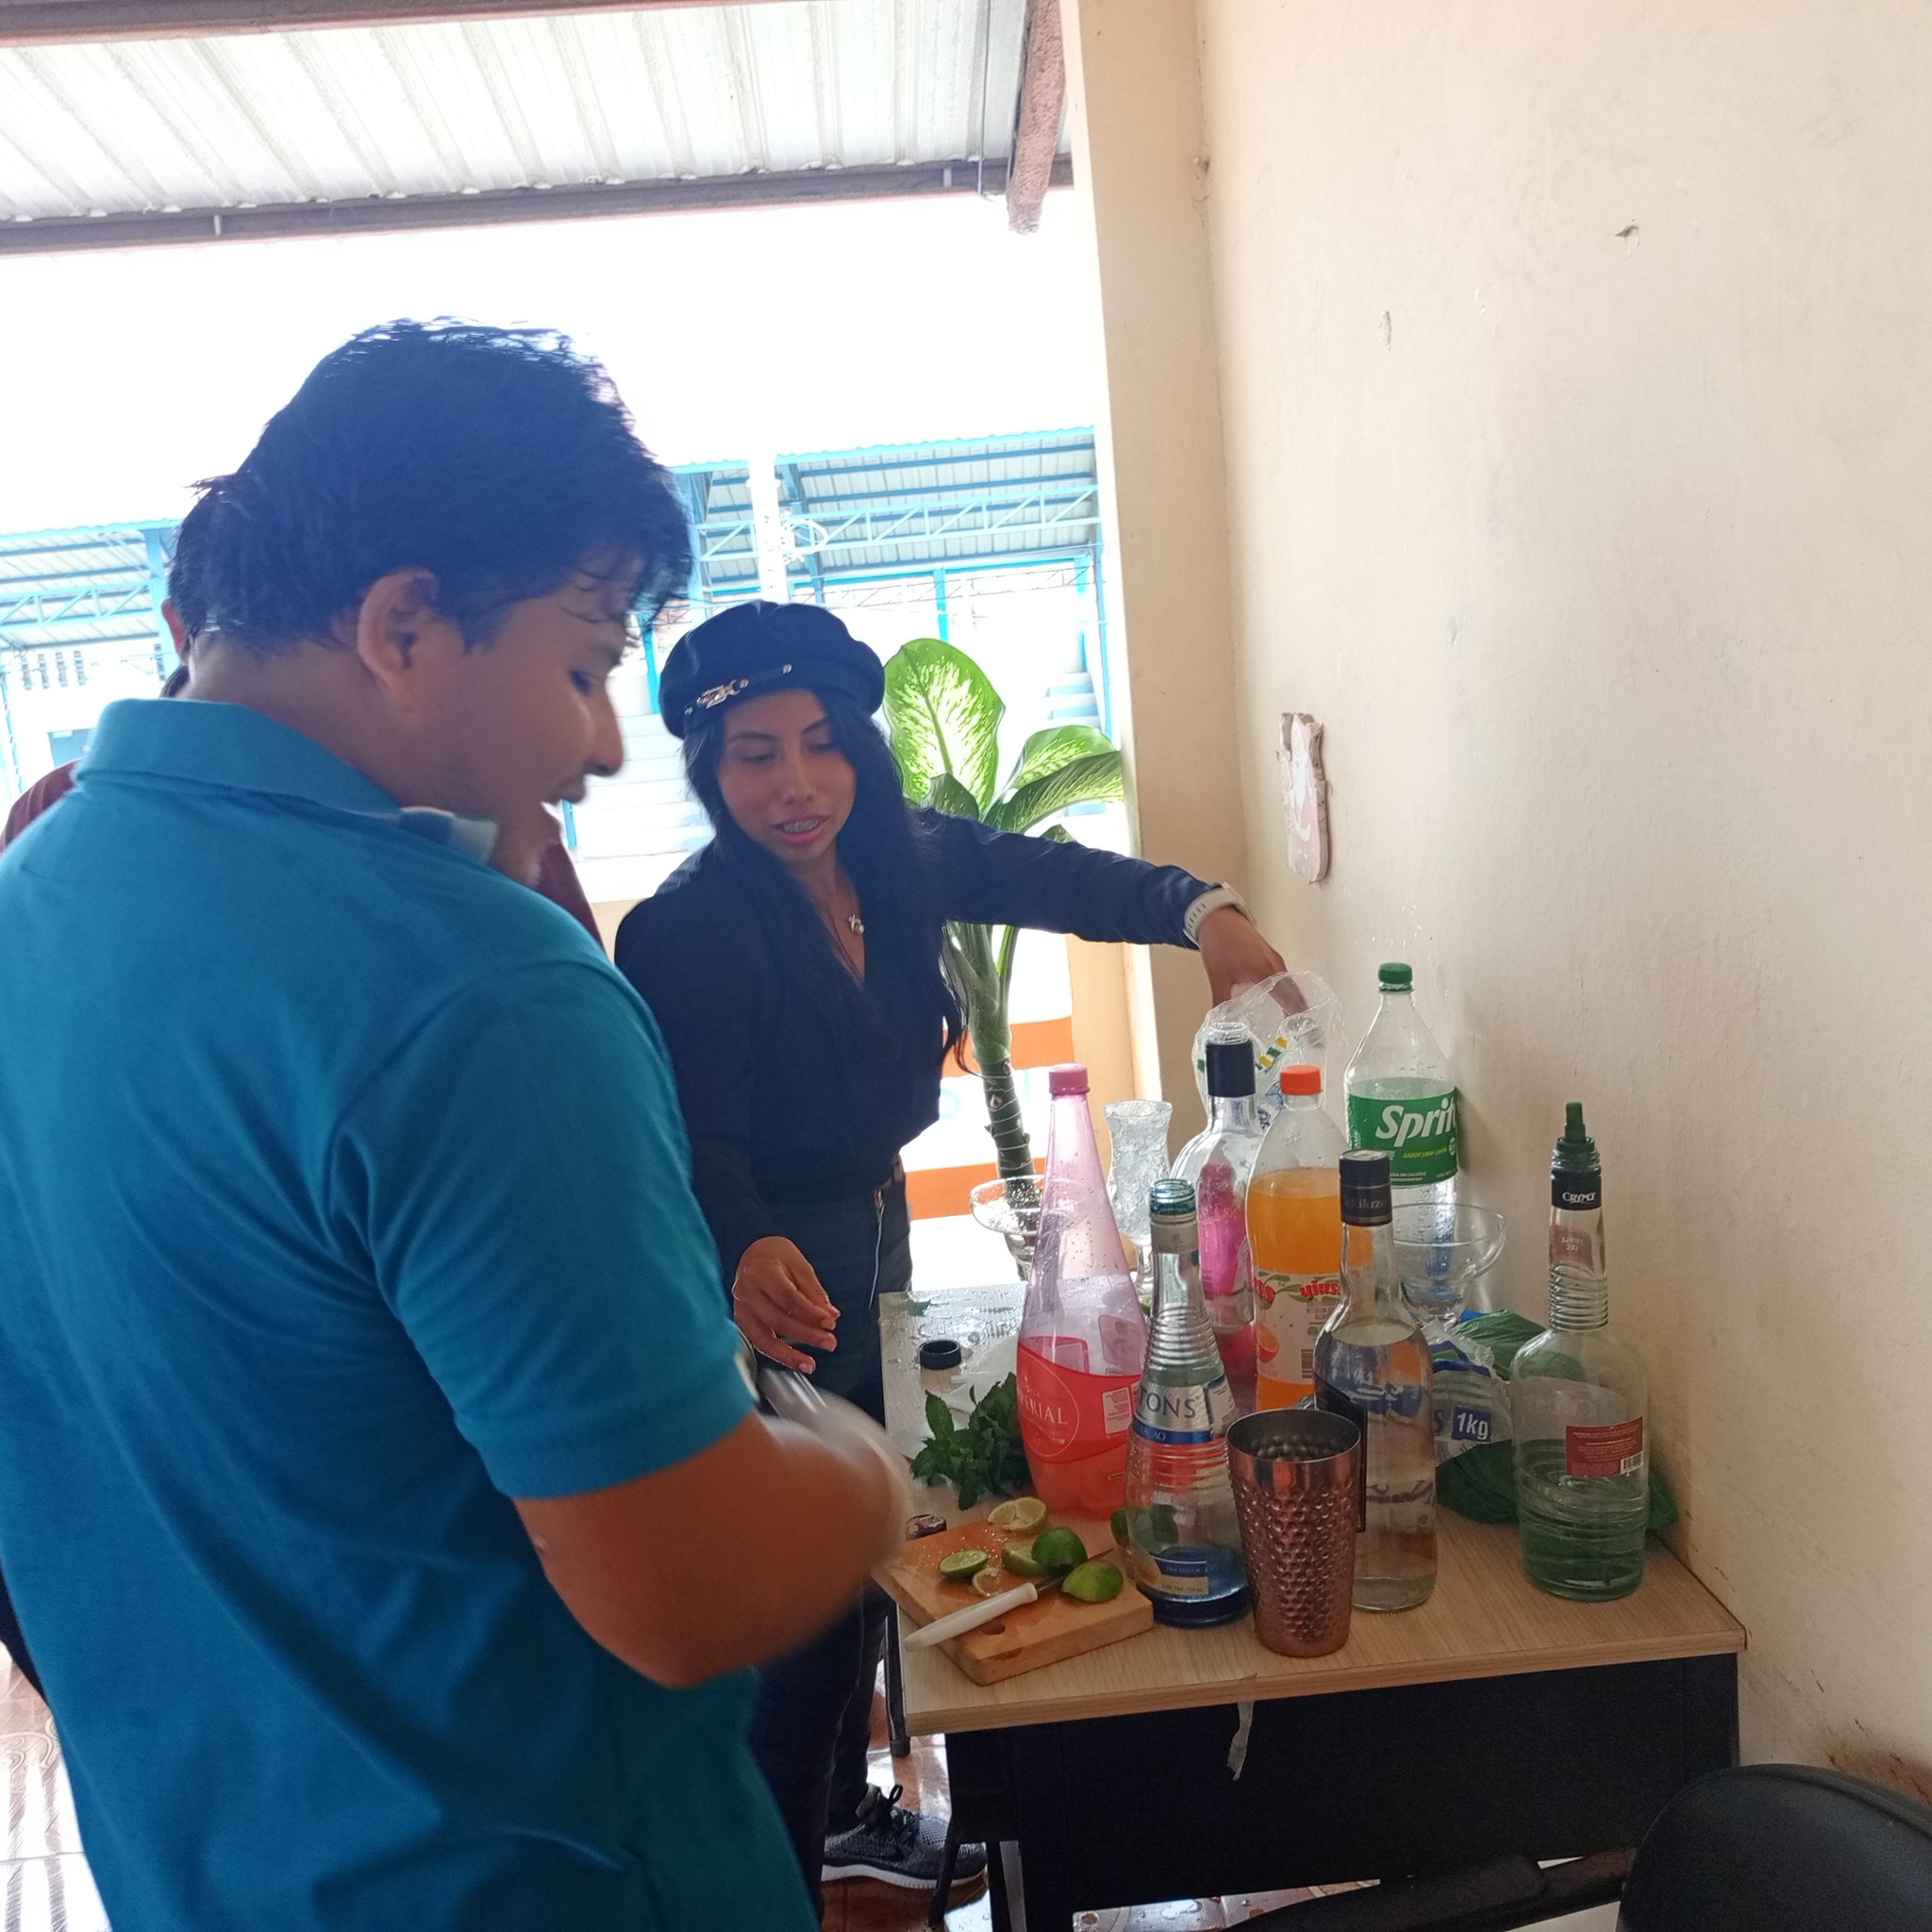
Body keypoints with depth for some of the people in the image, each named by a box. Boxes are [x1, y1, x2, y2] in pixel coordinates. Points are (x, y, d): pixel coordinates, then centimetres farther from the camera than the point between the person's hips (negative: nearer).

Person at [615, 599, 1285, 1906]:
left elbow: (1052, 877, -10)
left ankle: (843, 1808, 45)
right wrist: (749, 1255, -49)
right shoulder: (686, 930, -24)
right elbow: (698, 1142, -28)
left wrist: (1200, 908, -28)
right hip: (775, 1271, -7)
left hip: (875, 1232, 7)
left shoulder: (901, 857, -6)